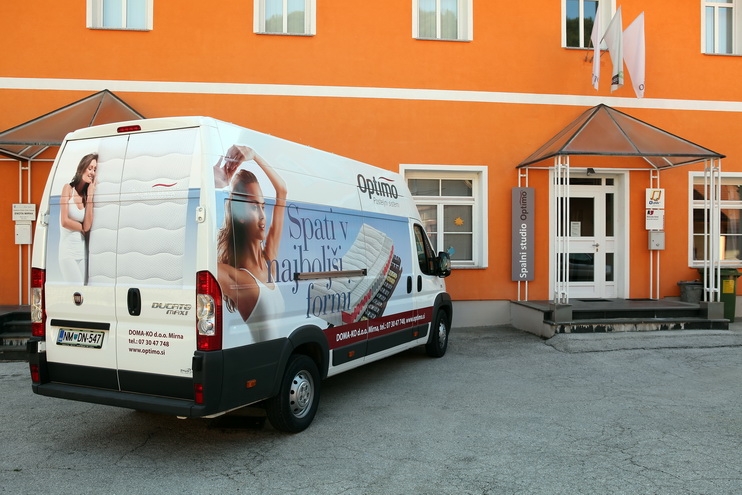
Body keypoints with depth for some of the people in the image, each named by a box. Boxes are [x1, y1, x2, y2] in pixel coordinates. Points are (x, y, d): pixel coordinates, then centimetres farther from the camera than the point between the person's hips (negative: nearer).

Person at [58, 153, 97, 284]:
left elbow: (88, 225, -5)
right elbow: (64, 221, -10)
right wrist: (82, 228, 5)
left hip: (82, 252, 5)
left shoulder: (87, 194, 11)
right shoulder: (68, 188, -2)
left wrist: (90, 195, -2)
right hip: (68, 252, -4)